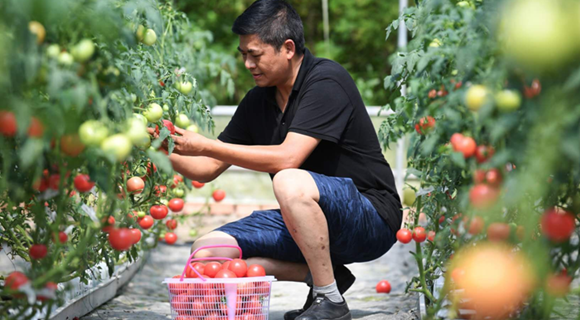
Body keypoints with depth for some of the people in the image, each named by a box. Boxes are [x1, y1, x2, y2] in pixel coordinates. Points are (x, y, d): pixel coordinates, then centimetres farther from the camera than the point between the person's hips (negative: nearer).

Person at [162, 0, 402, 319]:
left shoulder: (326, 81, -16)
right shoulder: (258, 100, 8)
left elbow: (287, 158, -28)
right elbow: (208, 169, 10)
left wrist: (206, 145, -25)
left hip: (371, 219, -8)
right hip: (306, 221, 8)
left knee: (290, 183, -37)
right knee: (207, 253, -6)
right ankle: (323, 274, 0)